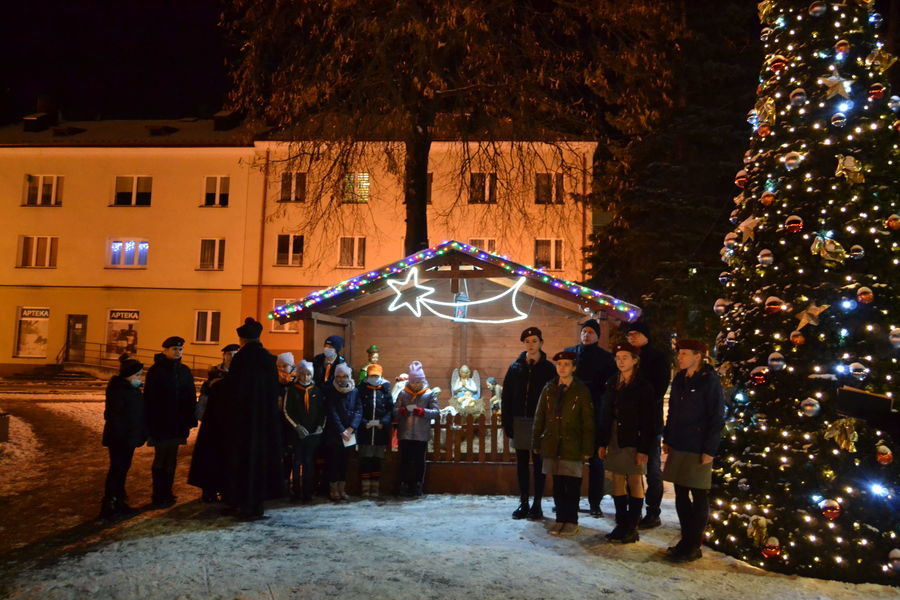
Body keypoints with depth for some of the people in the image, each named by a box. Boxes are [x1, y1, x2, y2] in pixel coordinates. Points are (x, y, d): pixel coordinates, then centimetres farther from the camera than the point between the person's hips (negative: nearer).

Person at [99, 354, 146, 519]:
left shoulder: (133, 388, 11)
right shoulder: (117, 389, -17)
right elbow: (112, 415, -21)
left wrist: (141, 434, 14)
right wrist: (122, 435, -23)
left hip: (129, 438, 9)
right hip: (119, 438, -9)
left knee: (123, 468, 15)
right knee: (117, 469, -6)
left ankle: (117, 501, 25)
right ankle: (108, 504, 0)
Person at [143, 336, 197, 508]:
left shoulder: (184, 371, 9)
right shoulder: (156, 370, -8)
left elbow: (191, 397, 12)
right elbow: (149, 397, -11)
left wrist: (190, 420, 8)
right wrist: (151, 421, -15)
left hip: (177, 423, 6)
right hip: (160, 423, -5)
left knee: (171, 459, 12)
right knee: (161, 459, 1)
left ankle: (167, 493, 22)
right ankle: (158, 497, 9)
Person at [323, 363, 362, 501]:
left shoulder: (354, 391, 4)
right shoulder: (330, 390, -4)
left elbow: (358, 411, 0)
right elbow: (332, 413, -9)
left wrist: (351, 428, -12)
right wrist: (342, 431, -13)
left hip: (349, 433, 3)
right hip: (334, 433, -3)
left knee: (344, 461, 9)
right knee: (334, 461, 0)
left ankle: (342, 489, 16)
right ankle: (333, 490, 10)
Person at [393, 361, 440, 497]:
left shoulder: (430, 394, 4)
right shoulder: (403, 393, 7)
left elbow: (437, 413, -2)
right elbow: (394, 411, 4)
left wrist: (423, 411, -18)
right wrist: (402, 411, -18)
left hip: (421, 435, 0)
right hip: (405, 434, 1)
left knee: (419, 461, 7)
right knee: (405, 460, 3)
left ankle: (418, 486, 18)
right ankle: (404, 485, 14)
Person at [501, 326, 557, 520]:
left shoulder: (548, 368, -1)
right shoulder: (515, 367, 6)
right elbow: (506, 397, 5)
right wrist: (507, 423, -2)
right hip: (519, 422, 3)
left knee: (539, 464, 5)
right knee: (521, 464, 9)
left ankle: (537, 505, 14)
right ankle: (523, 503, 18)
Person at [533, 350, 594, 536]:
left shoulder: (581, 391, -1)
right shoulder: (548, 388, 8)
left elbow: (588, 423, -2)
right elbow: (539, 417, 10)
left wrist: (587, 449, -5)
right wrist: (537, 443, 7)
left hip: (572, 446, -3)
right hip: (552, 445, 3)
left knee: (572, 486, 2)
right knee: (557, 486, 8)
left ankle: (571, 521, 15)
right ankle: (561, 519, 20)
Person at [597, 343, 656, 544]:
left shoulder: (643, 387, -8)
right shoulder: (612, 384, 9)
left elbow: (648, 421, -11)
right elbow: (604, 415, 11)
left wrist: (644, 449, -15)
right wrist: (602, 443, 8)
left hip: (633, 443, -5)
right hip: (614, 442, 6)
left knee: (635, 484, 4)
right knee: (617, 483, 9)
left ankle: (632, 528, 13)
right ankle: (621, 525, 20)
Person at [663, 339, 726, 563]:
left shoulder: (710, 381, -10)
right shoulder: (679, 378, 10)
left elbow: (717, 418, -12)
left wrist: (709, 450, -15)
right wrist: (667, 439, 15)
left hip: (697, 449, -7)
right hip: (678, 447, 7)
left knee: (698, 497, 4)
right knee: (680, 495, 13)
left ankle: (693, 546, 13)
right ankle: (686, 540, 26)